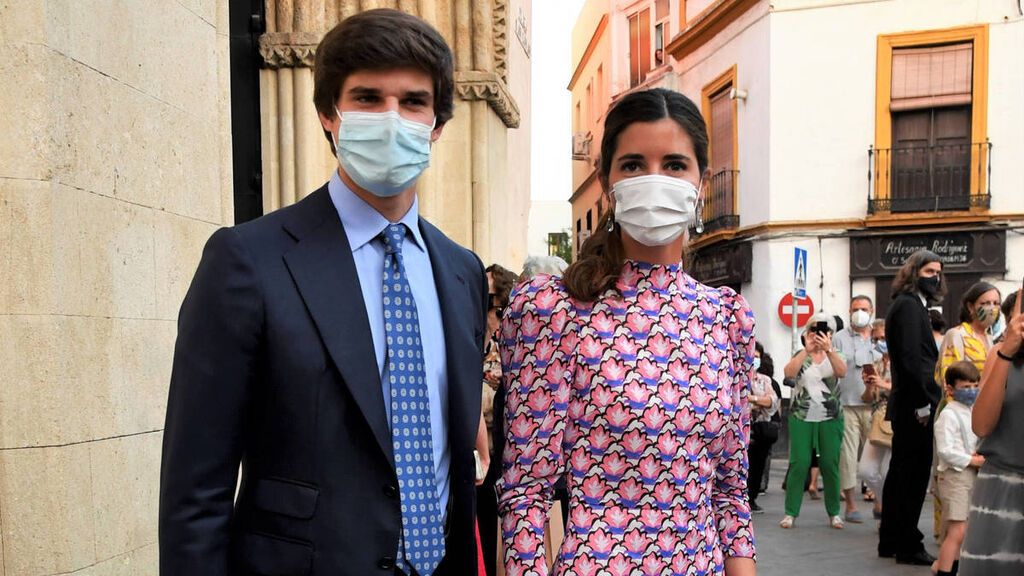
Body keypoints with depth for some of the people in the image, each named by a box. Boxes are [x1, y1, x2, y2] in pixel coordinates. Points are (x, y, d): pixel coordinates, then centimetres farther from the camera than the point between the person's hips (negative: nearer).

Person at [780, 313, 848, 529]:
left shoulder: (834, 357, 7)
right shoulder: (801, 357, 6)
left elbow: (842, 371, -16)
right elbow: (788, 372, -15)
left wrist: (829, 349, -30)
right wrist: (806, 350, -25)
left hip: (831, 418, 1)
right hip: (801, 417, -1)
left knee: (830, 464, 1)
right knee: (799, 463, -6)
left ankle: (834, 512, 13)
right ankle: (791, 512, 0)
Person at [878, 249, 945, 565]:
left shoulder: (911, 305, 20)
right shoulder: (909, 305, -12)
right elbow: (911, 357, -20)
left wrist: (924, 399, 13)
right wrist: (923, 403, -20)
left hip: (908, 405, 11)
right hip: (914, 405, -11)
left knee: (901, 474, 14)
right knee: (913, 476, -3)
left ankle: (890, 542, 22)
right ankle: (908, 546, 5)